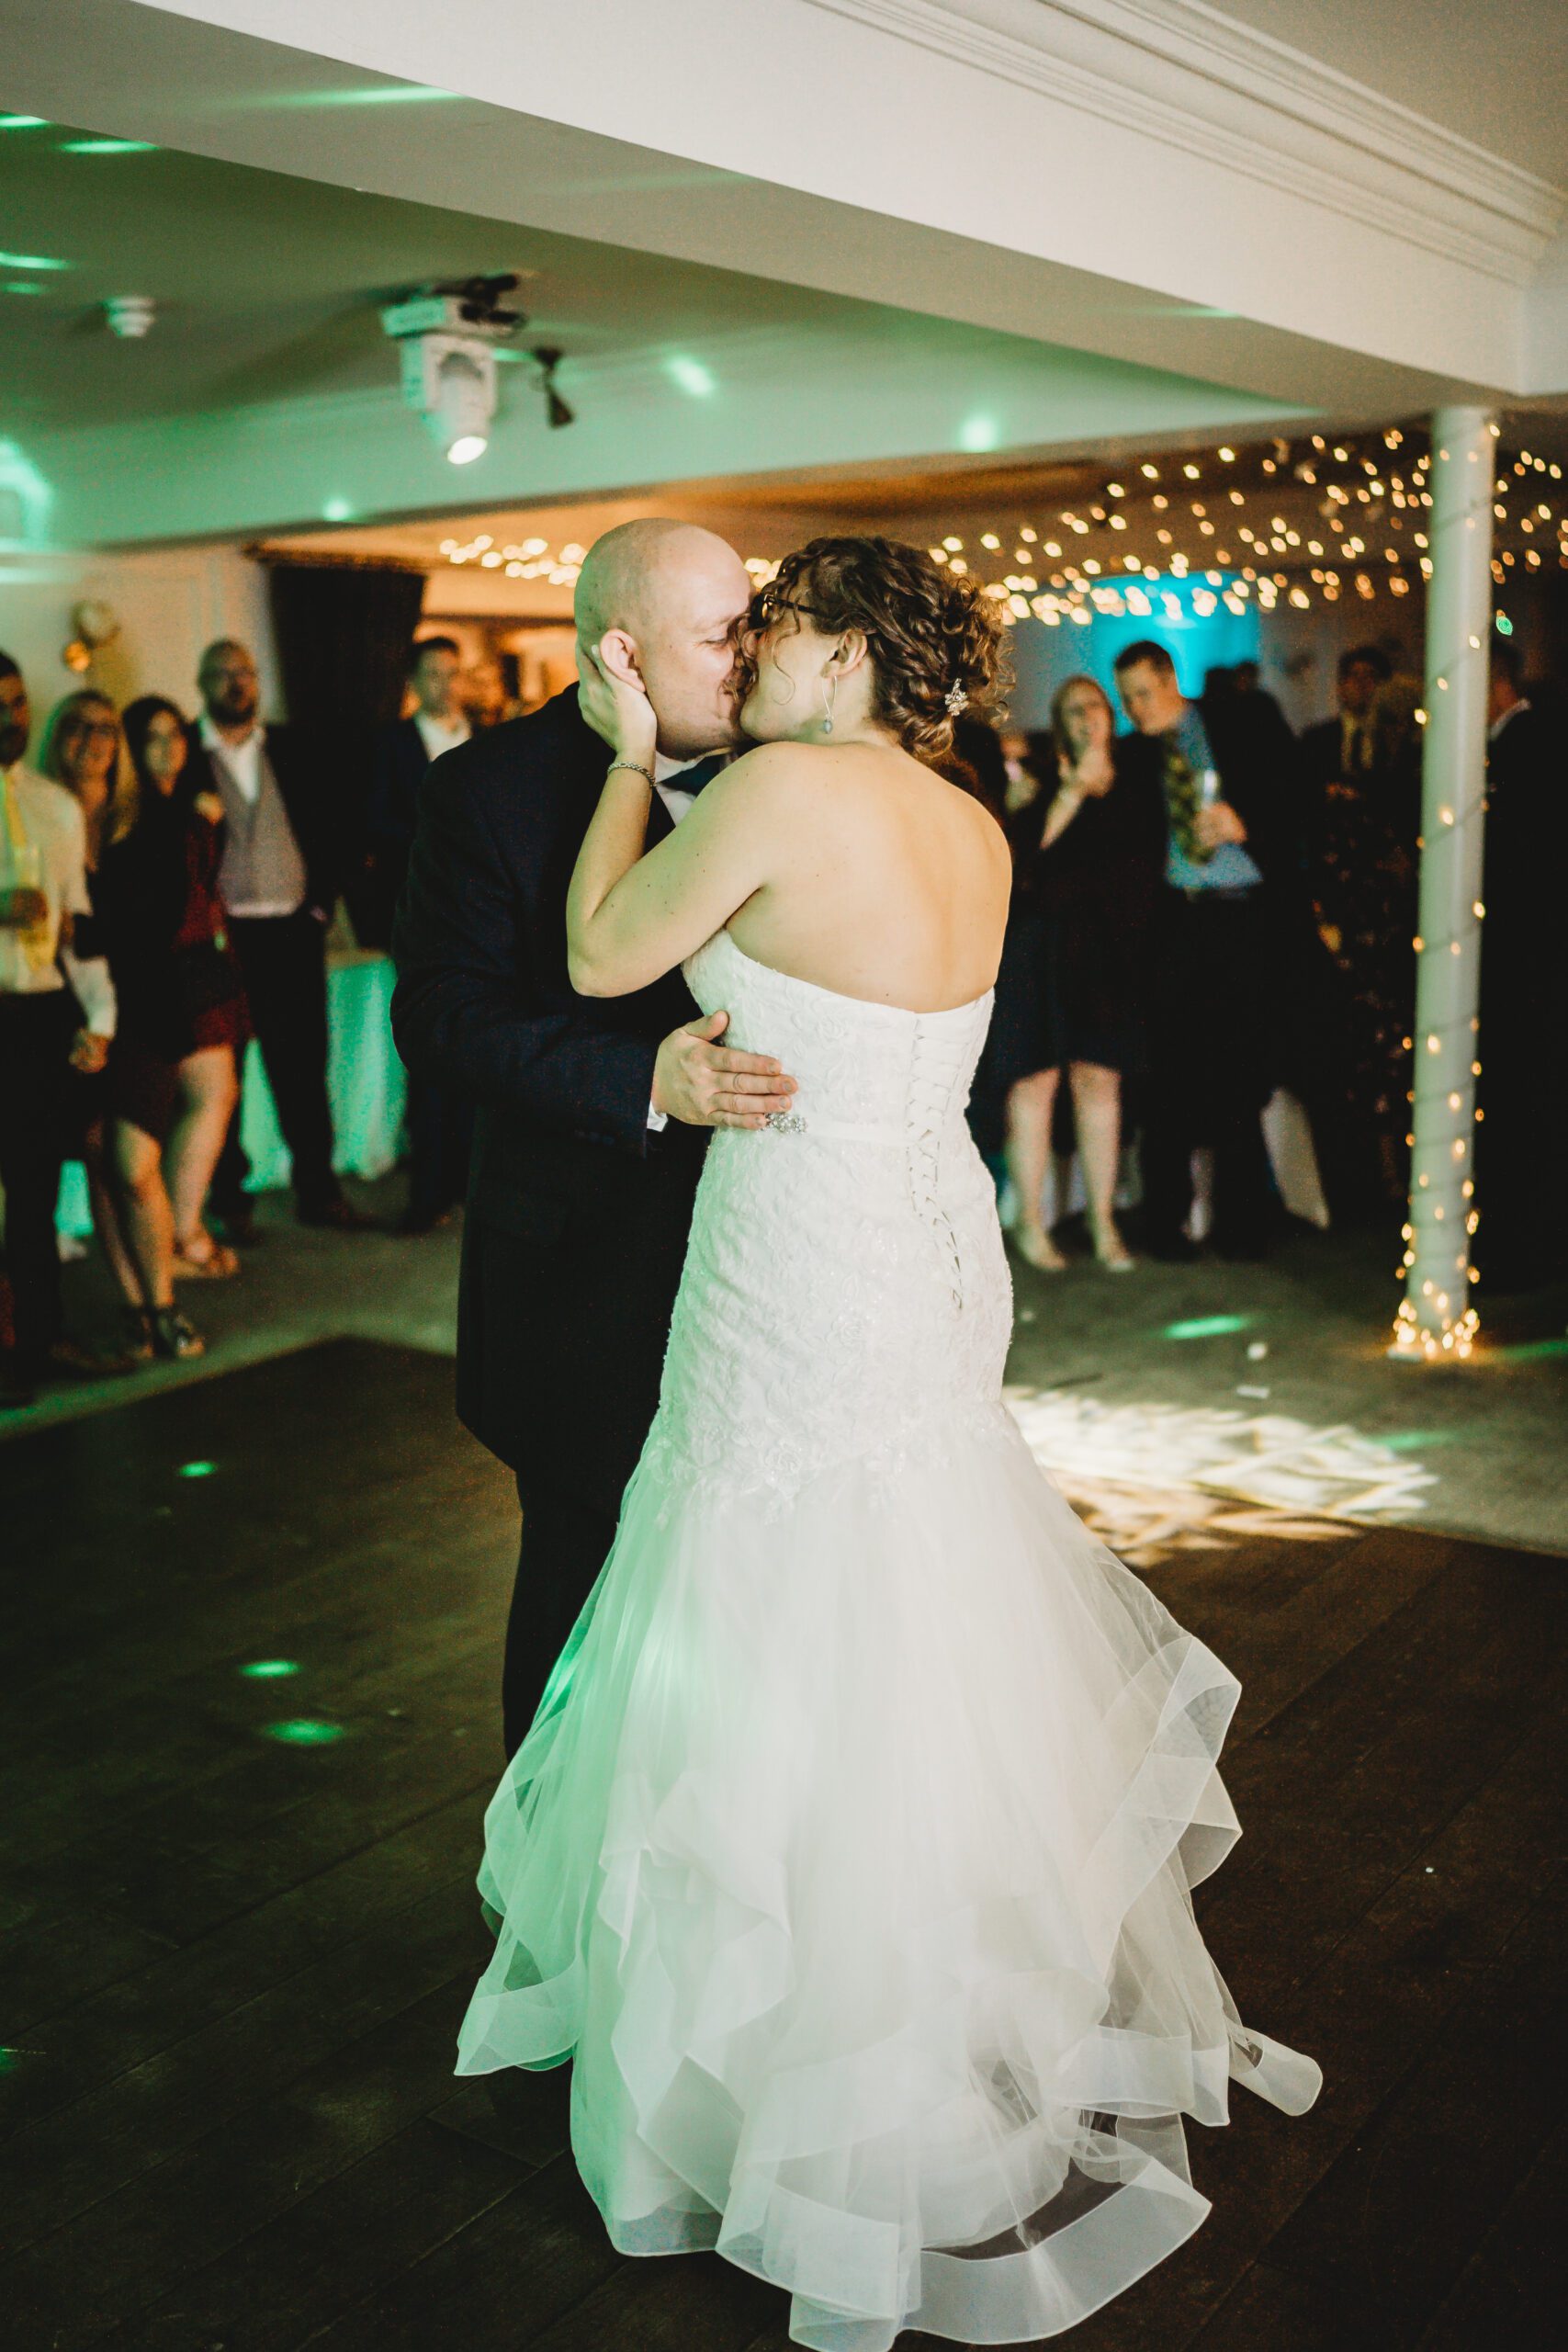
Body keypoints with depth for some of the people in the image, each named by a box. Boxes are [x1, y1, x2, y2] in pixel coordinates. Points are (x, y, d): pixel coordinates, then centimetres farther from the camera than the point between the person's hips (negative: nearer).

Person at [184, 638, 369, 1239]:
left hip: (292, 929, 3)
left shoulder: (289, 748, 11)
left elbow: (324, 828, 12)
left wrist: (321, 901, 2)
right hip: (220, 935, -3)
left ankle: (317, 1190, 17)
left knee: (303, 1066, 8)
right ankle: (229, 1201, 13)